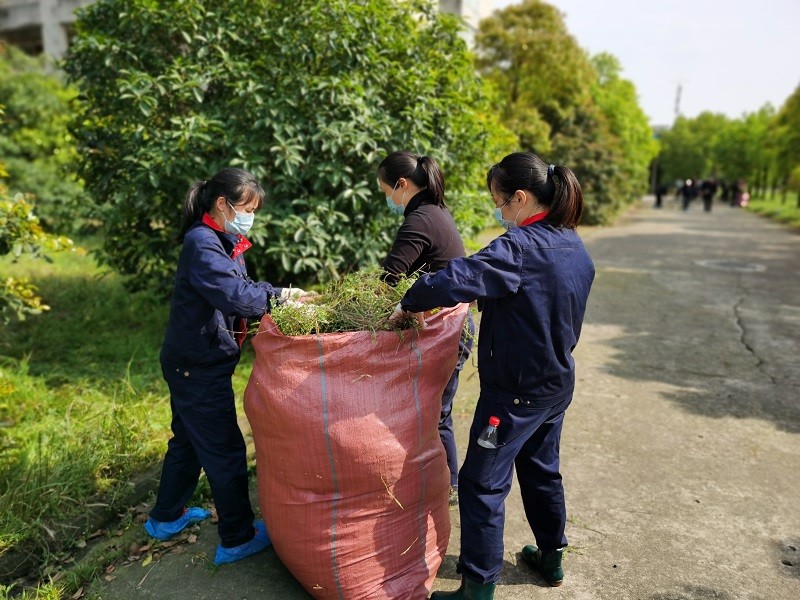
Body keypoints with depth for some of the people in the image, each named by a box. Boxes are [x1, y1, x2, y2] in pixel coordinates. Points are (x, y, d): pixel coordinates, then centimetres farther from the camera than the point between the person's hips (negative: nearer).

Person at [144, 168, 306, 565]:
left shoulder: (220, 242, 11)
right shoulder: (202, 244, -20)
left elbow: (239, 289, 7)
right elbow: (235, 295, -32)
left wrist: (275, 298, -8)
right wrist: (281, 295, -23)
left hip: (190, 363, 10)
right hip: (200, 367, -10)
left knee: (188, 440, 23)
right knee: (224, 450, 1)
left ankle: (166, 518, 41)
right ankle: (238, 538, 16)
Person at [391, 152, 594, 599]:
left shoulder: (520, 247, -25)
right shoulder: (575, 247, 4)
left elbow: (452, 281, -35)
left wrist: (408, 305, -19)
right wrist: (486, 297, 5)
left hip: (516, 390, -9)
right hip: (558, 381, 9)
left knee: (482, 483, 3)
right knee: (541, 469, 25)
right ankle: (551, 557, 43)